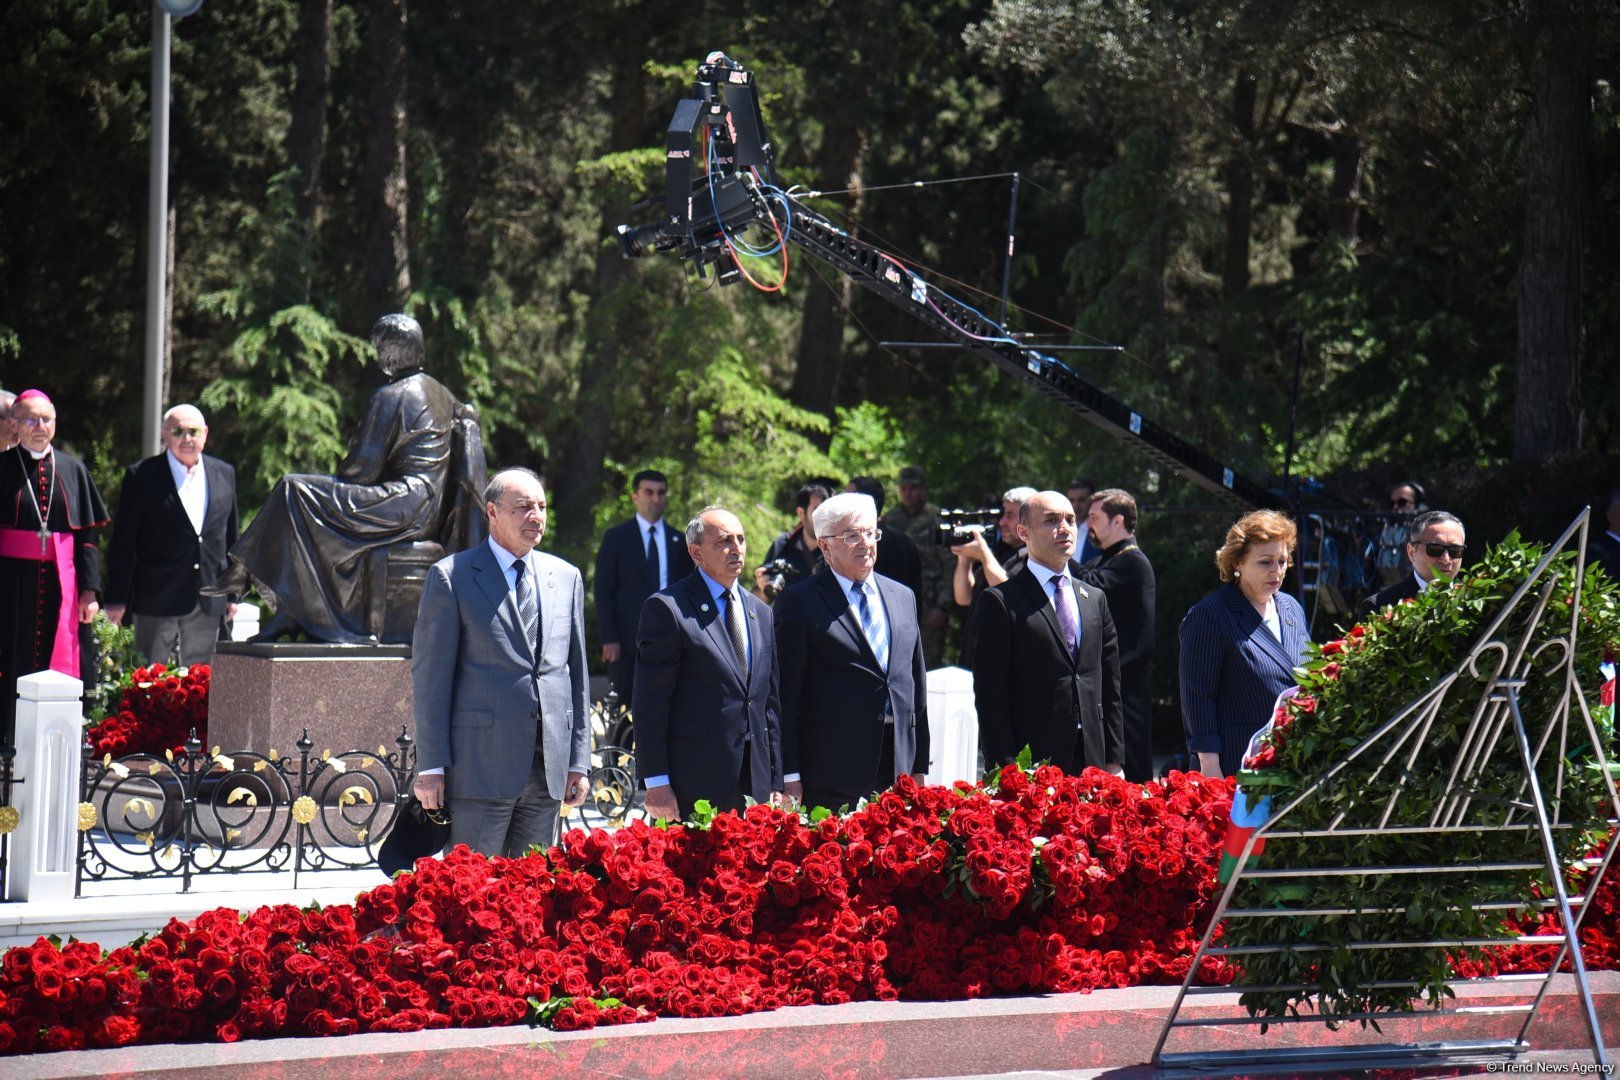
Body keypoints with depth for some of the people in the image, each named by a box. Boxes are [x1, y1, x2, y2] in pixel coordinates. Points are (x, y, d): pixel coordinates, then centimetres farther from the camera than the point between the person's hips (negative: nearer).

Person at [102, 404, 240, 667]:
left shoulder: (224, 474, 10)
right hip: (157, 601, -4)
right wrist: (116, 598, -6)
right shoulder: (142, 476, -3)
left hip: (209, 604, 4)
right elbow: (122, 543, -3)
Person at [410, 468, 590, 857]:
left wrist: (578, 762, 12)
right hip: (480, 763, -5)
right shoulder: (452, 577, -1)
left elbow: (576, 674, 17)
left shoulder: (566, 578, 14)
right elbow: (429, 676, -3)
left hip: (549, 766, 5)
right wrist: (431, 766, -8)